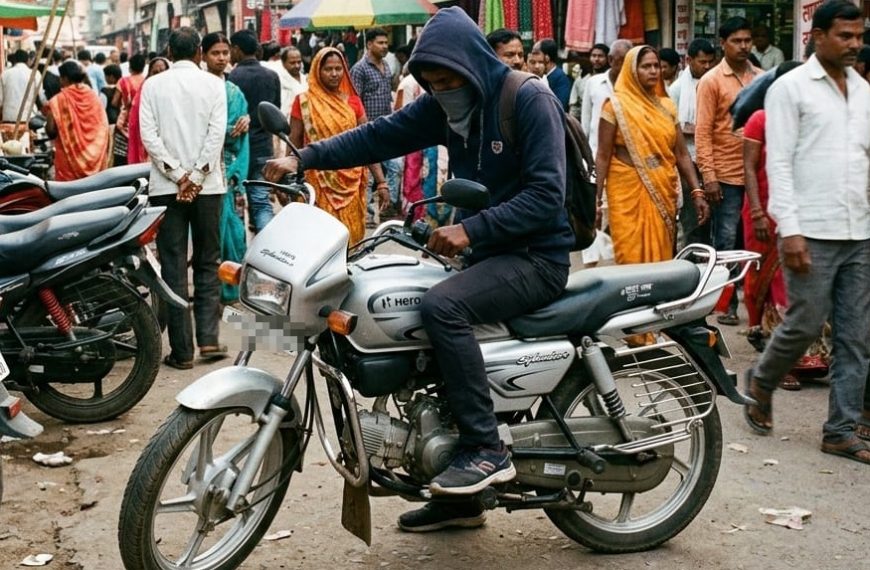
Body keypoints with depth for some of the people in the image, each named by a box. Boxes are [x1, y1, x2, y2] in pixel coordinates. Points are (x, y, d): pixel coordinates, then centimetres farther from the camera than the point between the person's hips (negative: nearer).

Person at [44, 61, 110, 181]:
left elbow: (51, 131, -9)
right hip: (95, 157, 4)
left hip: (69, 159, -4)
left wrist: (48, 116, 8)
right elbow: (104, 129, 4)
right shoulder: (94, 97, 4)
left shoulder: (58, 100, -8)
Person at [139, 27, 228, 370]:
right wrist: (197, 176, -8)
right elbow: (217, 132, -7)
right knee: (207, 265, 12)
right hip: (207, 186, 0)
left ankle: (182, 351, 2)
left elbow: (148, 135, -5)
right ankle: (208, 338, 3)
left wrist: (177, 174, -7)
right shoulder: (213, 84, 2)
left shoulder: (153, 85, 4)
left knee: (173, 269, 2)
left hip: (165, 187, 0)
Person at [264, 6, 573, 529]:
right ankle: (460, 498, 16)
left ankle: (488, 450, -21)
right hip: (484, 251, 9)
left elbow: (546, 195, -21)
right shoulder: (443, 106, 7)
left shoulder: (529, 100, -14)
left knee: (442, 306, -31)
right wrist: (306, 158, -11)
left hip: (536, 256, -9)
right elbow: (382, 135, 1)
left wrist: (472, 229, -28)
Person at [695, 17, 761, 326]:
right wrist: (709, 177, -11)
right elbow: (702, 132, -5)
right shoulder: (712, 81, -1)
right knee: (727, 241, 2)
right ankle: (727, 304, 8)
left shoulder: (761, 78, 10)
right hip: (727, 175, -3)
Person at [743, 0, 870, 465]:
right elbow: (779, 163, -8)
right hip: (812, 232, -6)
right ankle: (760, 383, 26)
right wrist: (789, 229, -15)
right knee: (805, 325, -2)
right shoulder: (791, 88, -3)